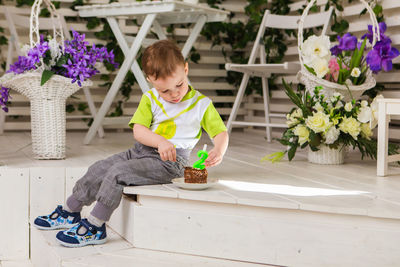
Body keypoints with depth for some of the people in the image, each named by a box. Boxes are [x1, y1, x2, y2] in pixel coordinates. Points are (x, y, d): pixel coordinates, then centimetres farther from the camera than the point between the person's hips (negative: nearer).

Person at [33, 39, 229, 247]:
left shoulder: (201, 104, -4)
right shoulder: (150, 99, 4)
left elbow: (221, 133, -5)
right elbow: (138, 130, -6)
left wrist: (218, 151, -28)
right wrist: (160, 141, -27)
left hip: (170, 161, -6)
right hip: (141, 151, 6)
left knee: (117, 172, -22)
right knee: (98, 169, 0)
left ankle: (95, 227, -13)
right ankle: (69, 213, 20)